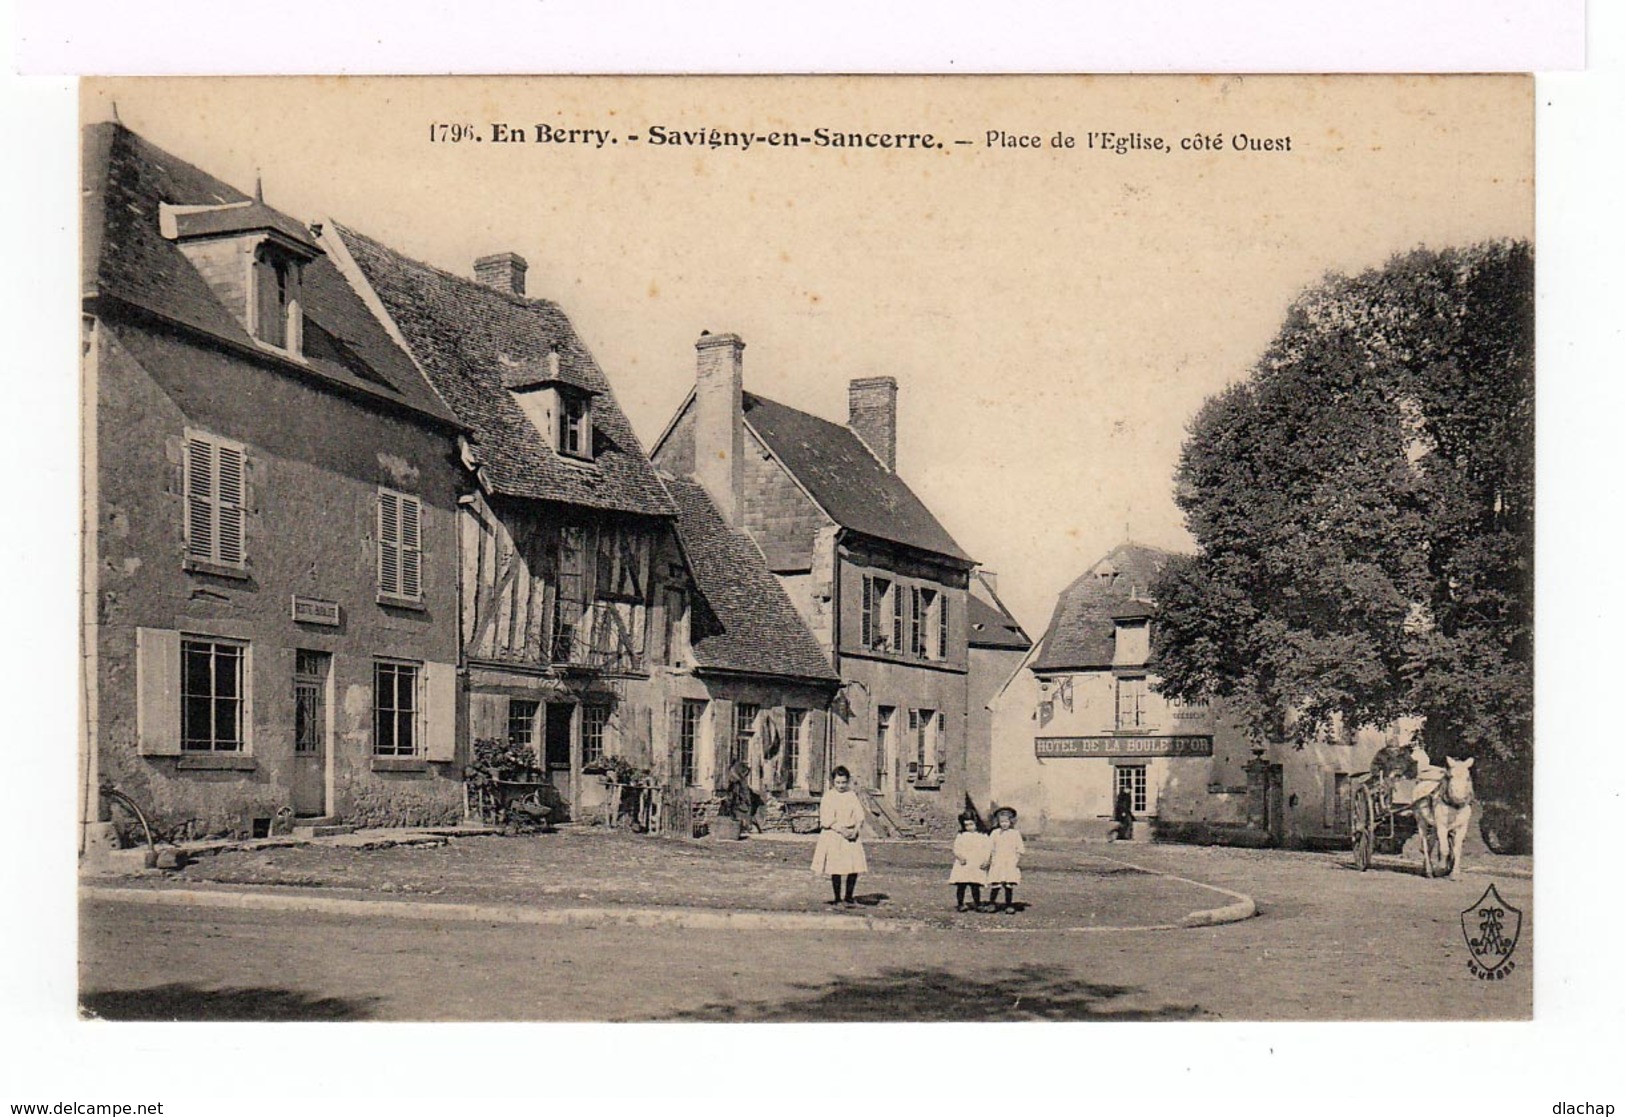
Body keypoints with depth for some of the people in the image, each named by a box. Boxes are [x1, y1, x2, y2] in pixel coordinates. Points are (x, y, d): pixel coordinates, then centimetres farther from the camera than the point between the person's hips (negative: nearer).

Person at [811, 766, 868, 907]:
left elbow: (860, 816, 4)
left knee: (855, 867, -4)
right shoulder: (828, 796, -2)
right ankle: (837, 898, 13)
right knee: (836, 869, 0)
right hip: (833, 836, -3)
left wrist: (855, 830, -13)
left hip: (852, 835, 3)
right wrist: (841, 830, -19)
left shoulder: (852, 796, 8)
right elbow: (827, 819, -9)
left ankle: (848, 897, 10)